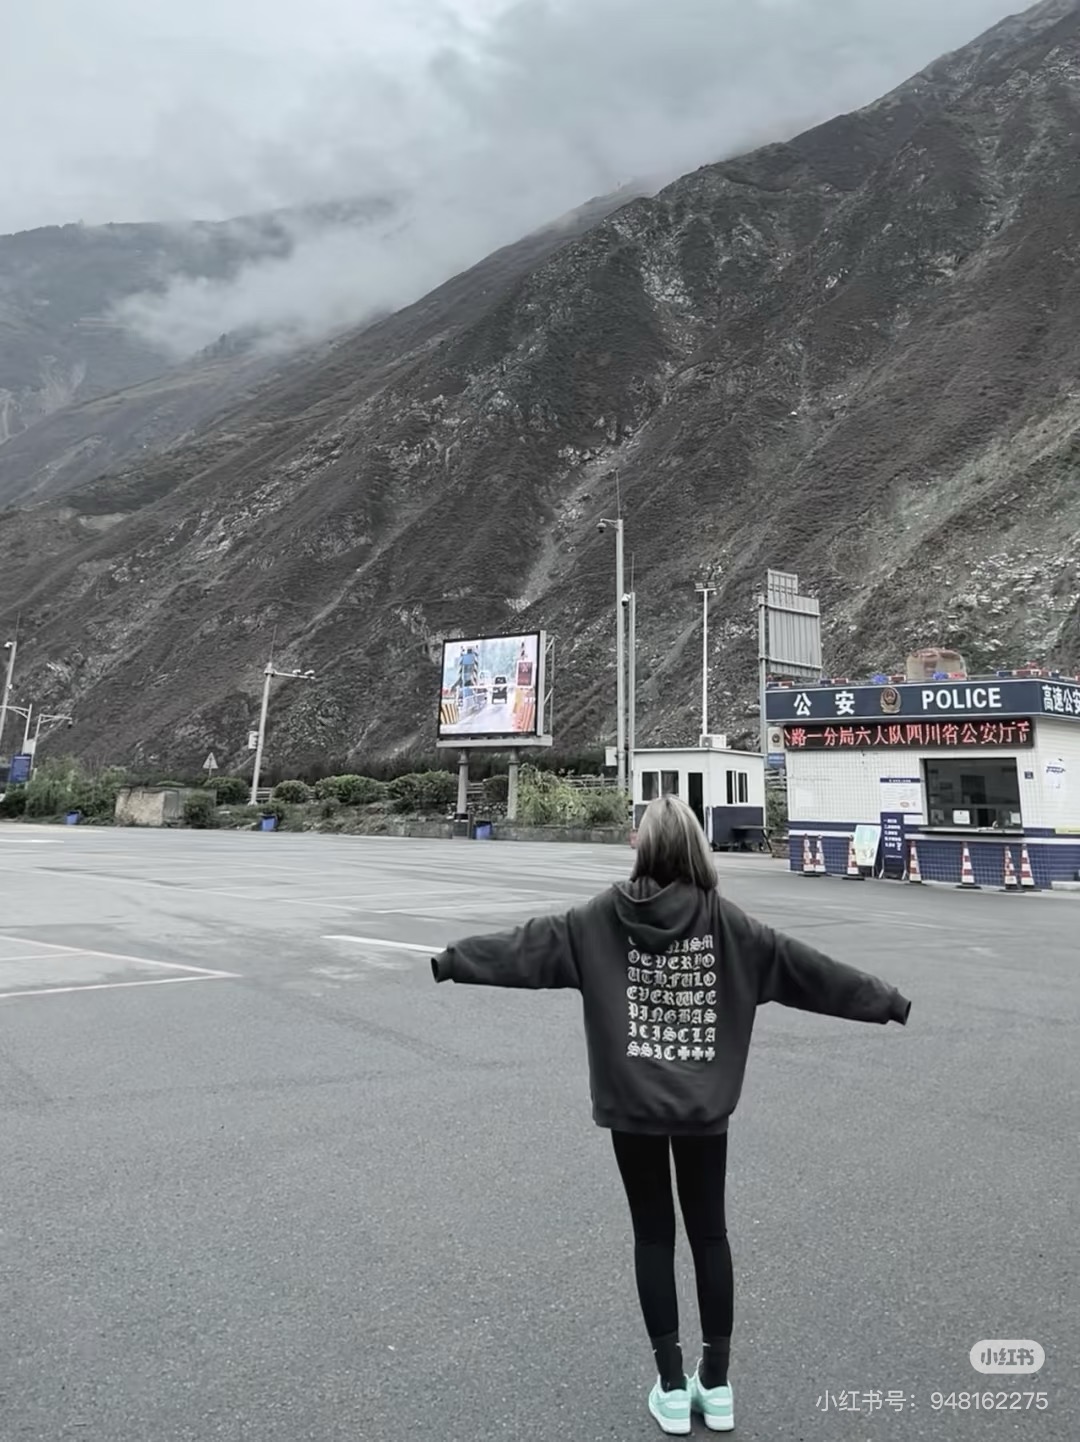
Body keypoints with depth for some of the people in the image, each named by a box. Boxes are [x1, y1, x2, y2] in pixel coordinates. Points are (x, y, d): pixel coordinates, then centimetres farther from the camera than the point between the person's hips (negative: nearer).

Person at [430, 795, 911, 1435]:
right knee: (710, 1233, 16)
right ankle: (716, 1384, 28)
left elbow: (527, 944, -6)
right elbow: (805, 964, -5)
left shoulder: (605, 917, -8)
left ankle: (672, 1387, 22)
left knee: (654, 1236, 13)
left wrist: (450, 960, 3)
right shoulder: (724, 919, -8)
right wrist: (886, 1000, 4)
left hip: (633, 1105, 0)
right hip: (704, 1106, 1)